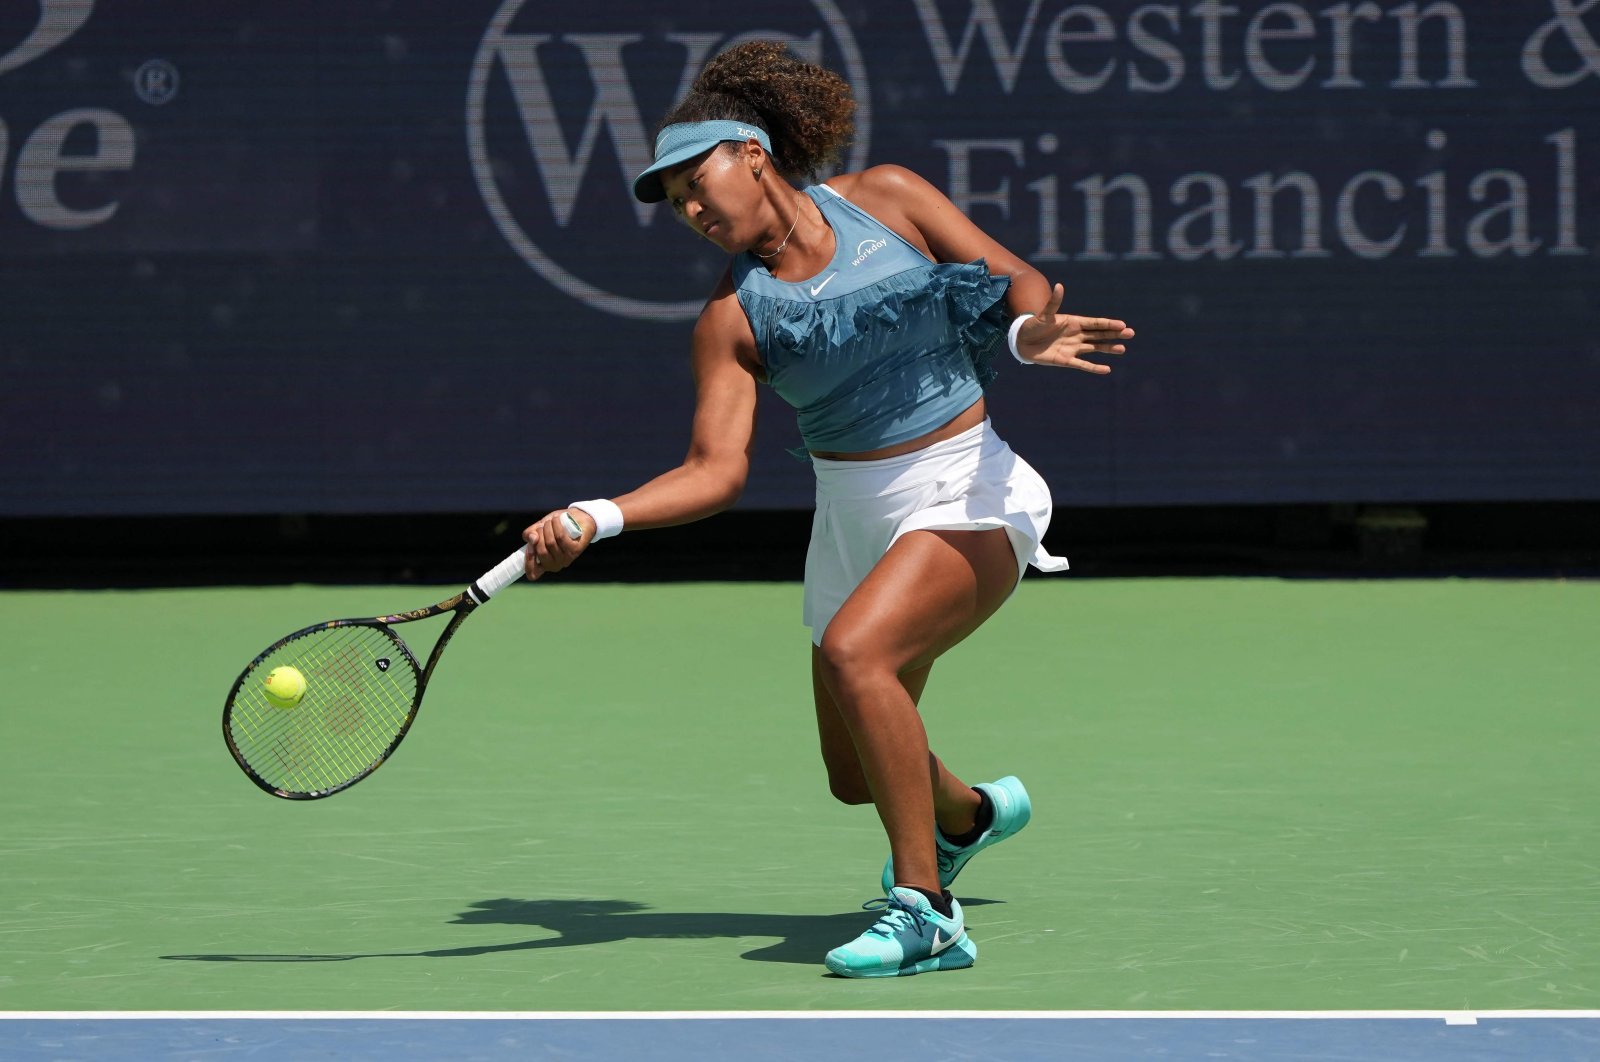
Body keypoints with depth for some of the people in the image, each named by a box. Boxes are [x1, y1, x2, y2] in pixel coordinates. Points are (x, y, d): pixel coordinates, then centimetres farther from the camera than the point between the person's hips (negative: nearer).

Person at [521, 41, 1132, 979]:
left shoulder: (886, 198, -4)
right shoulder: (733, 316, 0)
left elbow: (1017, 278, -2)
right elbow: (718, 470, -7)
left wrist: (1028, 332, -26)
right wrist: (596, 519, -22)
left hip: (967, 496, -5)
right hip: (854, 519, 5)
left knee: (854, 651, -31)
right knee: (858, 779, 10)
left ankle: (926, 913, -23)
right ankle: (969, 813, 49)